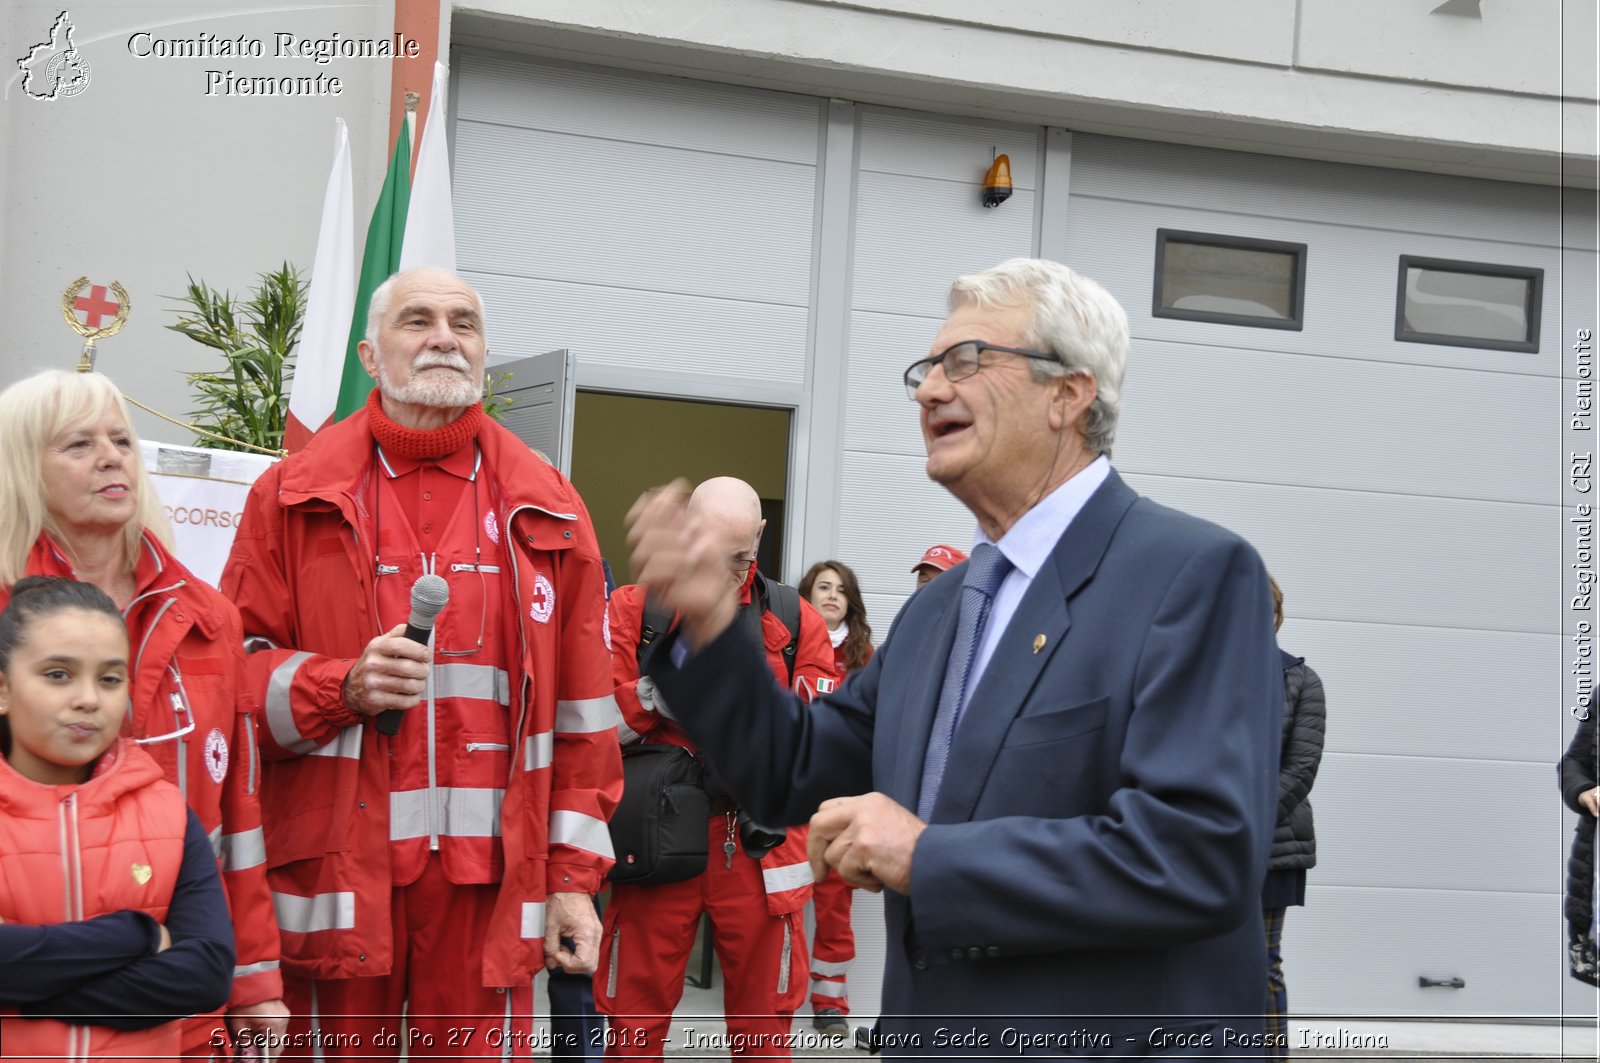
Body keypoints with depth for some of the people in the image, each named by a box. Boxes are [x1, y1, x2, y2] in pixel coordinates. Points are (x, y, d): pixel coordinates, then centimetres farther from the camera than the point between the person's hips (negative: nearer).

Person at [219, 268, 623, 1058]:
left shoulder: (546, 511, 7)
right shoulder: (293, 496, 4)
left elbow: (582, 710, 6)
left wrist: (574, 876, 3)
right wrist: (342, 688, -15)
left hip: (491, 878, 1)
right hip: (335, 873, -1)